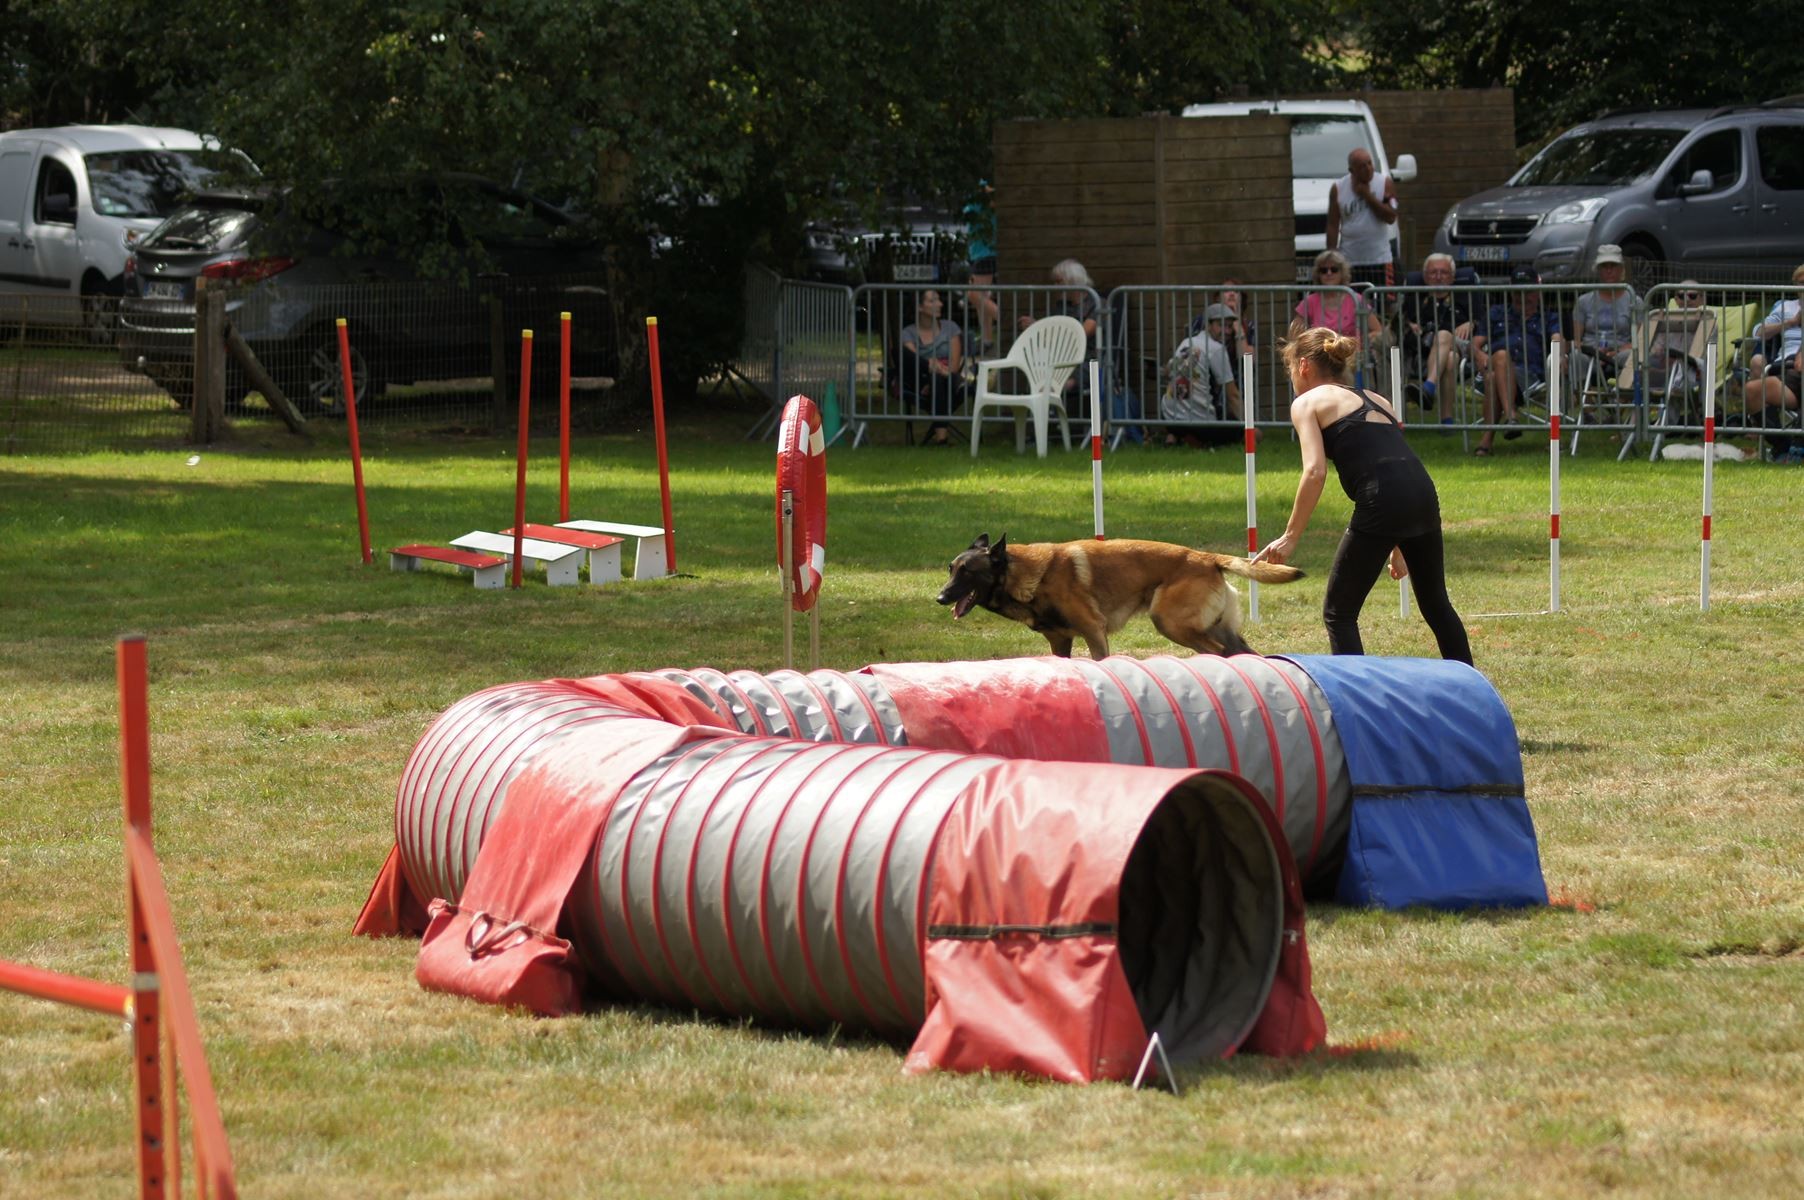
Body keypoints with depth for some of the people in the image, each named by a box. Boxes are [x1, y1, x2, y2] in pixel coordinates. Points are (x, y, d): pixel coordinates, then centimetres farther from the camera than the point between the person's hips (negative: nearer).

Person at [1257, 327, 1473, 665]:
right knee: (1436, 603, 24)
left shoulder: (1307, 403, 10)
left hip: (1381, 501, -6)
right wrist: (1398, 548, 33)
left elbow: (1315, 471, -6)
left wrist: (1290, 536, -4)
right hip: (1423, 494, 6)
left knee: (1338, 613, 7)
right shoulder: (1375, 399, 29)